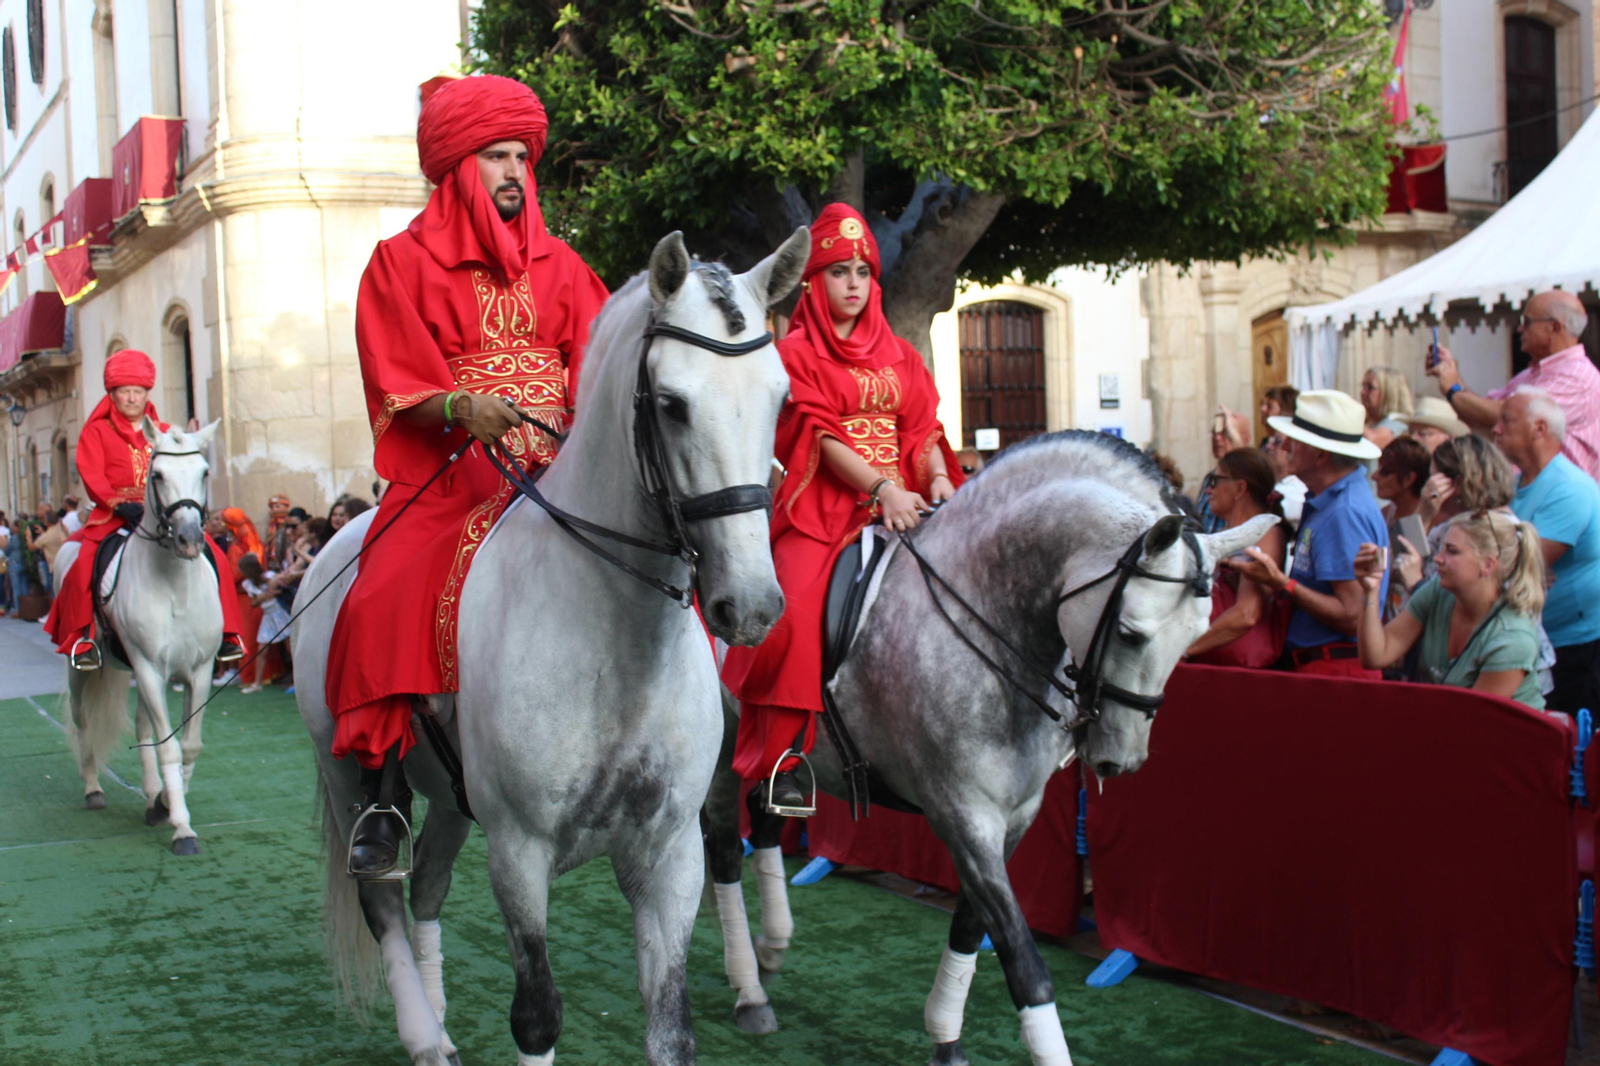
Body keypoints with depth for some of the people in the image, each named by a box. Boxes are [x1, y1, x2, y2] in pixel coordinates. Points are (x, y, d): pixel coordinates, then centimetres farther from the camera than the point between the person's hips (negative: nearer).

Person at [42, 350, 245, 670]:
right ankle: (83, 638, -13)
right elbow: (92, 476, -4)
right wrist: (121, 505, -21)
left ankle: (225, 633, -6)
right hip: (114, 516, -2)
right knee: (84, 567, -27)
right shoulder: (96, 432, 8)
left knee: (214, 559, -16)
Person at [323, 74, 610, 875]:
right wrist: (462, 407, -20)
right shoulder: (404, 262, 9)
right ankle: (380, 801, -13)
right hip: (452, 472, -2)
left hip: (561, 469, 2)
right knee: (385, 604, -24)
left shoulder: (559, 266, 18)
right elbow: (400, 387, 0)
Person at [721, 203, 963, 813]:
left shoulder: (899, 356, 20)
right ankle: (783, 761, -21)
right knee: (796, 612, -26)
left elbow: (923, 428, 12)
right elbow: (821, 436, -7)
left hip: (900, 502, 5)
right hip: (822, 507, -5)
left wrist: (938, 480, -10)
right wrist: (882, 489, -19)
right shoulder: (798, 352, 4)